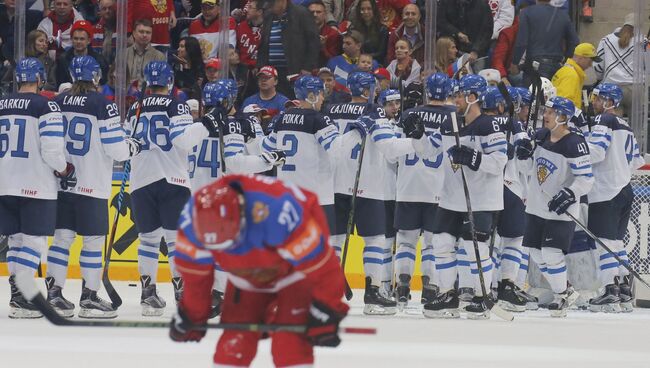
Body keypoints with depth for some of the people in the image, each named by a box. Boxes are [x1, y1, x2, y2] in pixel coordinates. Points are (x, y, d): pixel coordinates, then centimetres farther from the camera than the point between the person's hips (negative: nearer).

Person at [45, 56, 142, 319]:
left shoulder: (57, 103, 4)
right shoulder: (103, 105, -11)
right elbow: (116, 148, -13)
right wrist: (134, 147, 7)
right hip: (92, 186, -5)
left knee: (62, 237, 9)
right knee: (93, 240, 2)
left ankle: (54, 294, 8)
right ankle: (89, 299, 3)